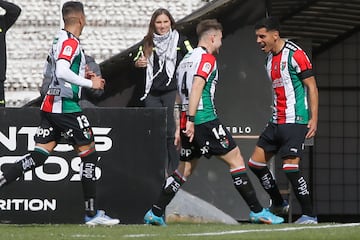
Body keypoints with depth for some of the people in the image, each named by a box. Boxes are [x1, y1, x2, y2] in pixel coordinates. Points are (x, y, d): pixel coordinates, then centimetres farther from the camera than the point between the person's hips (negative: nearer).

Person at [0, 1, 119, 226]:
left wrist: (81, 75, 19)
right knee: (89, 154, 0)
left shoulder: (59, 39, 14)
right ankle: (92, 213, 3)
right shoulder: (71, 42, -14)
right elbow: (62, 72, -28)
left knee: (39, 156, 7)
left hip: (50, 105, 9)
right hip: (66, 107, -9)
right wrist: (90, 83, -20)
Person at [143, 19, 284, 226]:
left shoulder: (188, 58, 20)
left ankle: (156, 213, 8)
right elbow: (196, 87, -20)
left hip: (189, 122, 9)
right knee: (236, 160, -4)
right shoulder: (207, 58, -7)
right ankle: (257, 211, -5)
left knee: (185, 169, 14)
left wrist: (181, 127, 24)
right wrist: (191, 119, -25)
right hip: (205, 121, -9)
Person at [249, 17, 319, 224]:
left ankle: (310, 215, -8)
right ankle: (279, 204, 23)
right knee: (256, 163, 8)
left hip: (295, 121, -9)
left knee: (290, 167, -16)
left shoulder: (295, 54, -12)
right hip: (277, 121, 9)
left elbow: (312, 87, -12)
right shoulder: (270, 58, 14)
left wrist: (314, 119, -18)